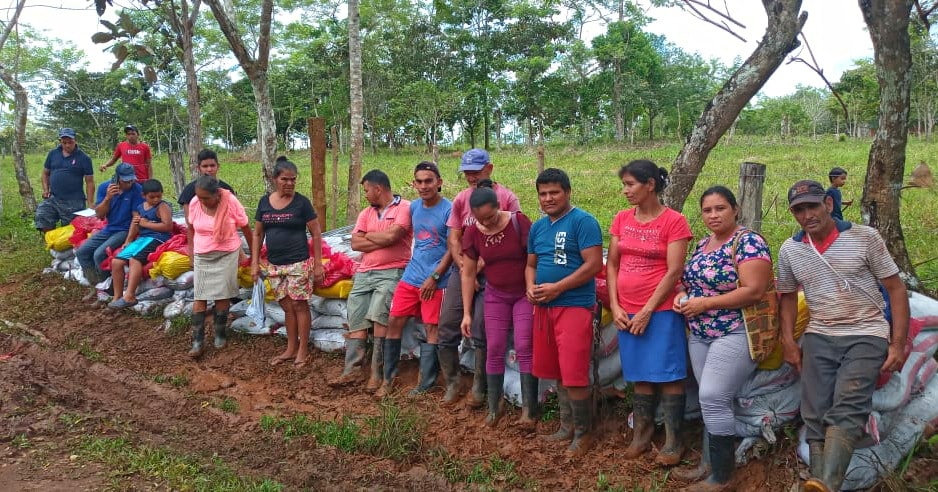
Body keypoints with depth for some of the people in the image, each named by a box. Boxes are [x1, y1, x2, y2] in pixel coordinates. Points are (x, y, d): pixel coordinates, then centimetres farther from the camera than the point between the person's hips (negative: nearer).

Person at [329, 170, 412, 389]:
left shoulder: (404, 207, -2)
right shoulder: (366, 213, 17)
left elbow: (392, 235, -16)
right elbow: (355, 243, 6)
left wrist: (370, 235, 2)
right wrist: (383, 240, -5)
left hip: (392, 272, -7)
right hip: (364, 273, 7)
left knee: (378, 314, -24)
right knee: (356, 320, -1)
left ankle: (377, 372, -18)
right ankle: (352, 369, 0)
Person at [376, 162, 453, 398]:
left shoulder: (449, 210, -11)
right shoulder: (414, 207, 7)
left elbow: (453, 249, -11)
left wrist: (434, 277, -14)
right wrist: (416, 263, 14)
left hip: (435, 280, -6)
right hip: (411, 276, 6)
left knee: (432, 329, 0)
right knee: (394, 322, 6)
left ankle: (425, 385, 8)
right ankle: (388, 378, 17)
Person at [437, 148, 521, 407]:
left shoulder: (507, 198, -5)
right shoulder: (461, 199, 8)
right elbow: (454, 238, 8)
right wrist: (463, 267, -7)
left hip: (491, 274, -4)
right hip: (462, 271, 4)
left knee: (481, 334, -3)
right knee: (447, 330, 3)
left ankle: (479, 389, 11)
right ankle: (452, 383, 18)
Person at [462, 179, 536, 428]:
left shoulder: (518, 221, -19)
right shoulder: (472, 233, -8)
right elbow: (468, 274, -2)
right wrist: (467, 313, -2)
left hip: (525, 294, -3)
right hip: (496, 295, 3)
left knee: (524, 348, -8)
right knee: (494, 350, 3)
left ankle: (529, 409, -2)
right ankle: (495, 405, 17)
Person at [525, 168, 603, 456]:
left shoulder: (583, 221, -10)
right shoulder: (537, 227, 14)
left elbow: (594, 264, -16)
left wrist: (557, 288, -18)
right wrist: (531, 288, -1)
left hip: (574, 306, -7)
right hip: (543, 307, 8)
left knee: (574, 375, -7)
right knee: (557, 371, 14)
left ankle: (584, 432, 9)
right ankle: (567, 425, 27)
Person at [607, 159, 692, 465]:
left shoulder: (674, 221, -9)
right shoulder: (622, 219, 7)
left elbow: (674, 272, -12)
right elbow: (612, 264, 9)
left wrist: (648, 311, -13)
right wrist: (615, 307, 0)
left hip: (661, 311, -5)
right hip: (627, 312, 5)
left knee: (668, 375, 0)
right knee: (640, 374, 14)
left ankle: (673, 441, 10)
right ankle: (642, 434, 25)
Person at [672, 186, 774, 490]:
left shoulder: (748, 242, -13)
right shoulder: (702, 244, 12)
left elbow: (754, 291, -21)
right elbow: (692, 281, 23)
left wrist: (704, 303, -20)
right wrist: (682, 295, -1)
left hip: (735, 334, -8)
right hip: (700, 335, 8)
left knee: (713, 399, -12)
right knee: (711, 400, 12)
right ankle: (709, 464, 22)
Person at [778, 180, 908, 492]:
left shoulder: (866, 238, -6)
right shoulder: (789, 250, 5)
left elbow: (896, 289, -2)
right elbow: (788, 296, 18)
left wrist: (898, 345, -7)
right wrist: (788, 342, 8)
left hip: (866, 336, -4)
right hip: (818, 338, 4)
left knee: (846, 412, -21)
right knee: (815, 417, -1)